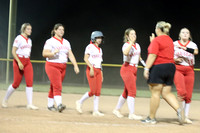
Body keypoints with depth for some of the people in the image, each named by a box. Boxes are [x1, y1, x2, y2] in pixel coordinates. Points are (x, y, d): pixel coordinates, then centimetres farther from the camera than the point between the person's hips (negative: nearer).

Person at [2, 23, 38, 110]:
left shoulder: (29, 40, 14)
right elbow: (13, 51, -14)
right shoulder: (19, 38, -9)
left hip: (27, 62, 6)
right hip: (18, 61, -6)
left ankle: (30, 104, -10)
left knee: (30, 82, -7)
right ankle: (5, 99, 19)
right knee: (16, 83, -2)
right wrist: (19, 62, -21)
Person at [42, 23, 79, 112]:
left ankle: (50, 105, 17)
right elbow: (44, 54, -13)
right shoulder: (50, 41, -5)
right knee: (57, 86, -18)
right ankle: (59, 104, -28)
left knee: (54, 87, 10)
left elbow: (70, 55, 11)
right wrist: (53, 53, -30)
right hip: (52, 66, -6)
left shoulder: (66, 42, 15)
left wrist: (75, 65, 0)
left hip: (63, 67, 6)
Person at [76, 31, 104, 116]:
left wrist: (101, 74, 17)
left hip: (98, 70, 8)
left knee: (98, 92, 0)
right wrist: (91, 68, -22)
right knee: (93, 91, -13)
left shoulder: (99, 49, 19)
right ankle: (80, 102, 7)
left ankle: (96, 111, 2)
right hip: (91, 70, -8)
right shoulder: (90, 47, -5)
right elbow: (85, 58, -12)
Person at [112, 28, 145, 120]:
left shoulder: (137, 45, 14)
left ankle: (117, 110, 26)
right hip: (127, 68, -8)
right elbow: (125, 53, -35)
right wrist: (131, 42, -33)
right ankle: (132, 114, -17)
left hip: (134, 70, 8)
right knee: (132, 91, -15)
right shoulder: (126, 45, -11)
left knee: (127, 92, 13)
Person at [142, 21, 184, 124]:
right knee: (166, 93, 7)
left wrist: (146, 68, -17)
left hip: (158, 67, -8)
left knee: (155, 93, -3)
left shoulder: (156, 40, -8)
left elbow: (153, 55, -16)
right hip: (170, 67, 8)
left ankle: (151, 118, 1)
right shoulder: (170, 40, 18)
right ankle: (178, 109, -16)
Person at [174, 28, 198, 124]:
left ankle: (186, 117, 7)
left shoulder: (192, 44, 6)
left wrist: (183, 48, -23)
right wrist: (174, 59, -10)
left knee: (188, 95, 0)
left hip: (189, 70, 2)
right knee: (182, 91, -20)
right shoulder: (174, 44, 6)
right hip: (178, 68, -2)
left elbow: (196, 52, -16)